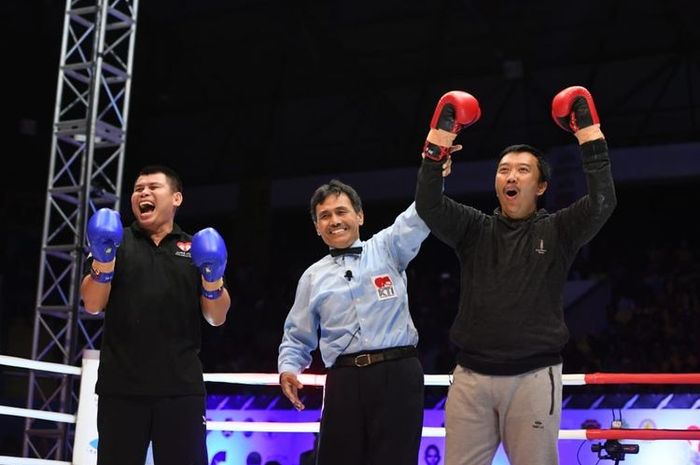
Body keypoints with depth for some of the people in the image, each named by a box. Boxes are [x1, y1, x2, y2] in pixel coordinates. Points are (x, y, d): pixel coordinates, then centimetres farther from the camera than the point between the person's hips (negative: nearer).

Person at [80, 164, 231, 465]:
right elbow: (93, 305, 2)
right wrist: (103, 259, -13)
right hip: (121, 385, 0)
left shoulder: (197, 248, 13)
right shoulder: (116, 241, 11)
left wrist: (213, 278, -10)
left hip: (181, 386, 0)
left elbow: (217, 318, 8)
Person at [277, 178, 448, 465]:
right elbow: (297, 336, 22)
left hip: (397, 374, -2)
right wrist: (288, 368, 3)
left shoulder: (387, 249, 11)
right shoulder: (313, 277, 17)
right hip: (344, 381, 2)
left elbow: (419, 217, -5)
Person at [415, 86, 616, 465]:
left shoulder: (556, 232, 5)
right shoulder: (474, 229, 9)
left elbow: (602, 203, -11)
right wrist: (439, 139, -13)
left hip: (533, 378, -2)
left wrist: (590, 135, -15)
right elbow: (428, 205, -6)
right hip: (471, 377, 2)